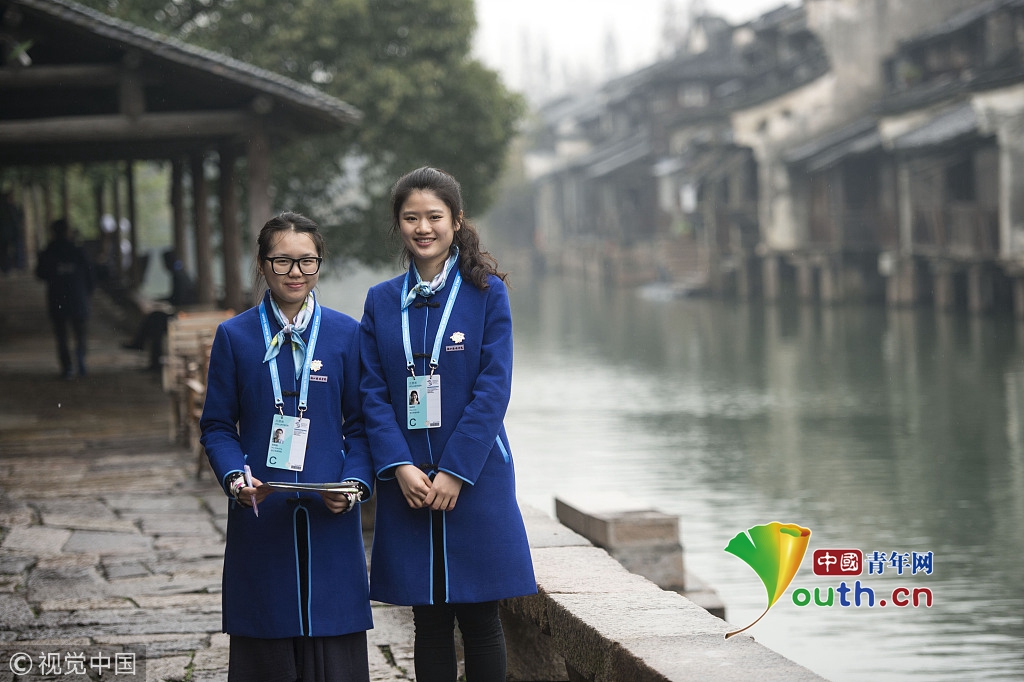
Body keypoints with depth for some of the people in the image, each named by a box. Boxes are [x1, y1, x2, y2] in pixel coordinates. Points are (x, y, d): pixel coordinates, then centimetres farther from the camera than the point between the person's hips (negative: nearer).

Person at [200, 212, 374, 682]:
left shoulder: (346, 334, 5)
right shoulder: (235, 336, 4)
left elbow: (360, 425, 7)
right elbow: (217, 426, 6)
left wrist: (355, 483, -10)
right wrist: (235, 478, -12)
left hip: (329, 517, 0)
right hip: (260, 517, 0)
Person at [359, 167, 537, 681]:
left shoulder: (486, 293, -1)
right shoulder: (382, 301, 8)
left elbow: (493, 390, -7)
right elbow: (372, 393, 3)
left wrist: (455, 472, -14)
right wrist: (400, 467, -11)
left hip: (475, 478, -2)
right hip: (408, 480, 2)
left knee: (479, 620, 2)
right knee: (429, 623, 6)